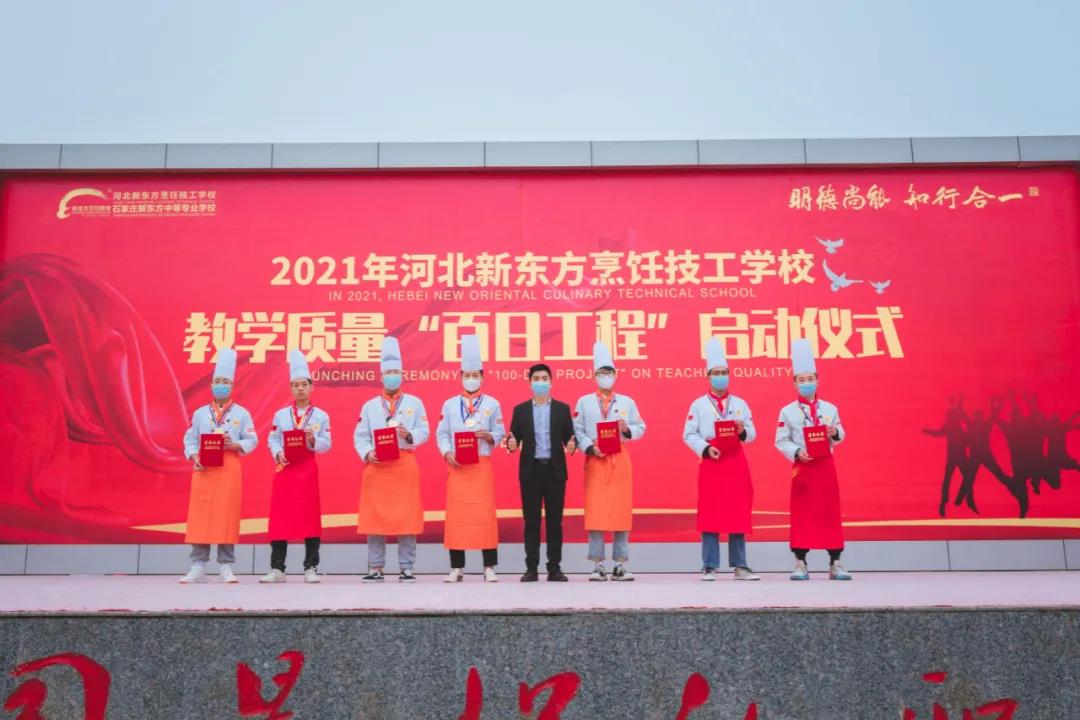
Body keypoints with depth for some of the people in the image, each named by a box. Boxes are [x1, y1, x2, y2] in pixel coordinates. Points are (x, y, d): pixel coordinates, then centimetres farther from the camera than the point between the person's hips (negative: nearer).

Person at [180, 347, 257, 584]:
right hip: (203, 469, 2)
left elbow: (252, 441, 3)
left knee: (227, 515, -2)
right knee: (200, 515, -1)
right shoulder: (200, 413, 11)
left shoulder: (241, 413, 6)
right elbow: (189, 439, 8)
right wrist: (194, 456, -9)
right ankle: (198, 567, 5)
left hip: (229, 470, -1)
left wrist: (236, 445, -15)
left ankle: (226, 567, 5)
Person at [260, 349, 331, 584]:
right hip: (284, 469, 1)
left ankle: (311, 568, 7)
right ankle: (277, 569, 9)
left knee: (310, 517, 0)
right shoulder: (280, 415, 8)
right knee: (280, 518, 1)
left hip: (308, 470, -1)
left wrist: (313, 439, -18)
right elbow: (272, 441, 5)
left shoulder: (321, 416, 4)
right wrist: (278, 454, -14)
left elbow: (327, 445, 0)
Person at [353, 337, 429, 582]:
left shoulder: (414, 403, 9)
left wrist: (409, 435, -16)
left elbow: (424, 432, 3)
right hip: (376, 466, 1)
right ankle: (375, 568, 11)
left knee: (407, 516, -1)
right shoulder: (369, 405, 12)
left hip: (405, 465, -1)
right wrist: (367, 454, -10)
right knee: (375, 517, 1)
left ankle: (406, 568, 8)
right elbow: (360, 436, 7)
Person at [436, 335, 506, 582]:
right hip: (456, 466, 1)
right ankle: (457, 568, 10)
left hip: (482, 466, -1)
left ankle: (489, 568, 5)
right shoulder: (449, 404, 8)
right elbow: (441, 434, 6)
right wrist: (447, 454, -10)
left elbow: (500, 433, 6)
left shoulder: (492, 404, 6)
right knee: (456, 515, 2)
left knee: (485, 515, -3)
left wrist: (488, 436, -14)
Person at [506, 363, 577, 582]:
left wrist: (572, 445, -18)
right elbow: (514, 438, 4)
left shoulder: (563, 408, 7)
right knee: (531, 521, 3)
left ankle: (554, 568, 11)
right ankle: (531, 568, 10)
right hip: (530, 470, 0)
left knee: (555, 520, 4)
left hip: (555, 470, 0)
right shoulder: (520, 409, 7)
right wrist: (511, 444, -19)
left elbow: (569, 437, 4)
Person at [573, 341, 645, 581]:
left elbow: (641, 427, 9)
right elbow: (577, 431, 1)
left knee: (622, 511, 1)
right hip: (595, 460, -1)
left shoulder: (627, 402, 10)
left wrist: (627, 430, -11)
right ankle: (598, 565, 3)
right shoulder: (584, 402, 7)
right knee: (595, 512, -4)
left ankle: (621, 564, 9)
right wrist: (590, 447, -14)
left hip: (620, 460, 1)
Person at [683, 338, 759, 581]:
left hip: (736, 463, 2)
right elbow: (689, 435, -1)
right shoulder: (698, 404, 4)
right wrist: (706, 449, -16)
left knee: (738, 514, 4)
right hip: (710, 463, -2)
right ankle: (709, 567, 3)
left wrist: (743, 431, -13)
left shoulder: (740, 403, 11)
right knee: (710, 515, -2)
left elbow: (752, 434, 8)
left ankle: (740, 566, 12)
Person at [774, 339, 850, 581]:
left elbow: (840, 437, 9)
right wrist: (797, 452, -19)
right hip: (802, 468, -2)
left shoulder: (830, 409, 6)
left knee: (831, 513, 4)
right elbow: (781, 441, -4)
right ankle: (800, 563, 8)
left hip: (826, 466, 2)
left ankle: (835, 563, 13)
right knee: (802, 515, 0)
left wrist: (835, 433, -13)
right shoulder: (787, 411, -2)